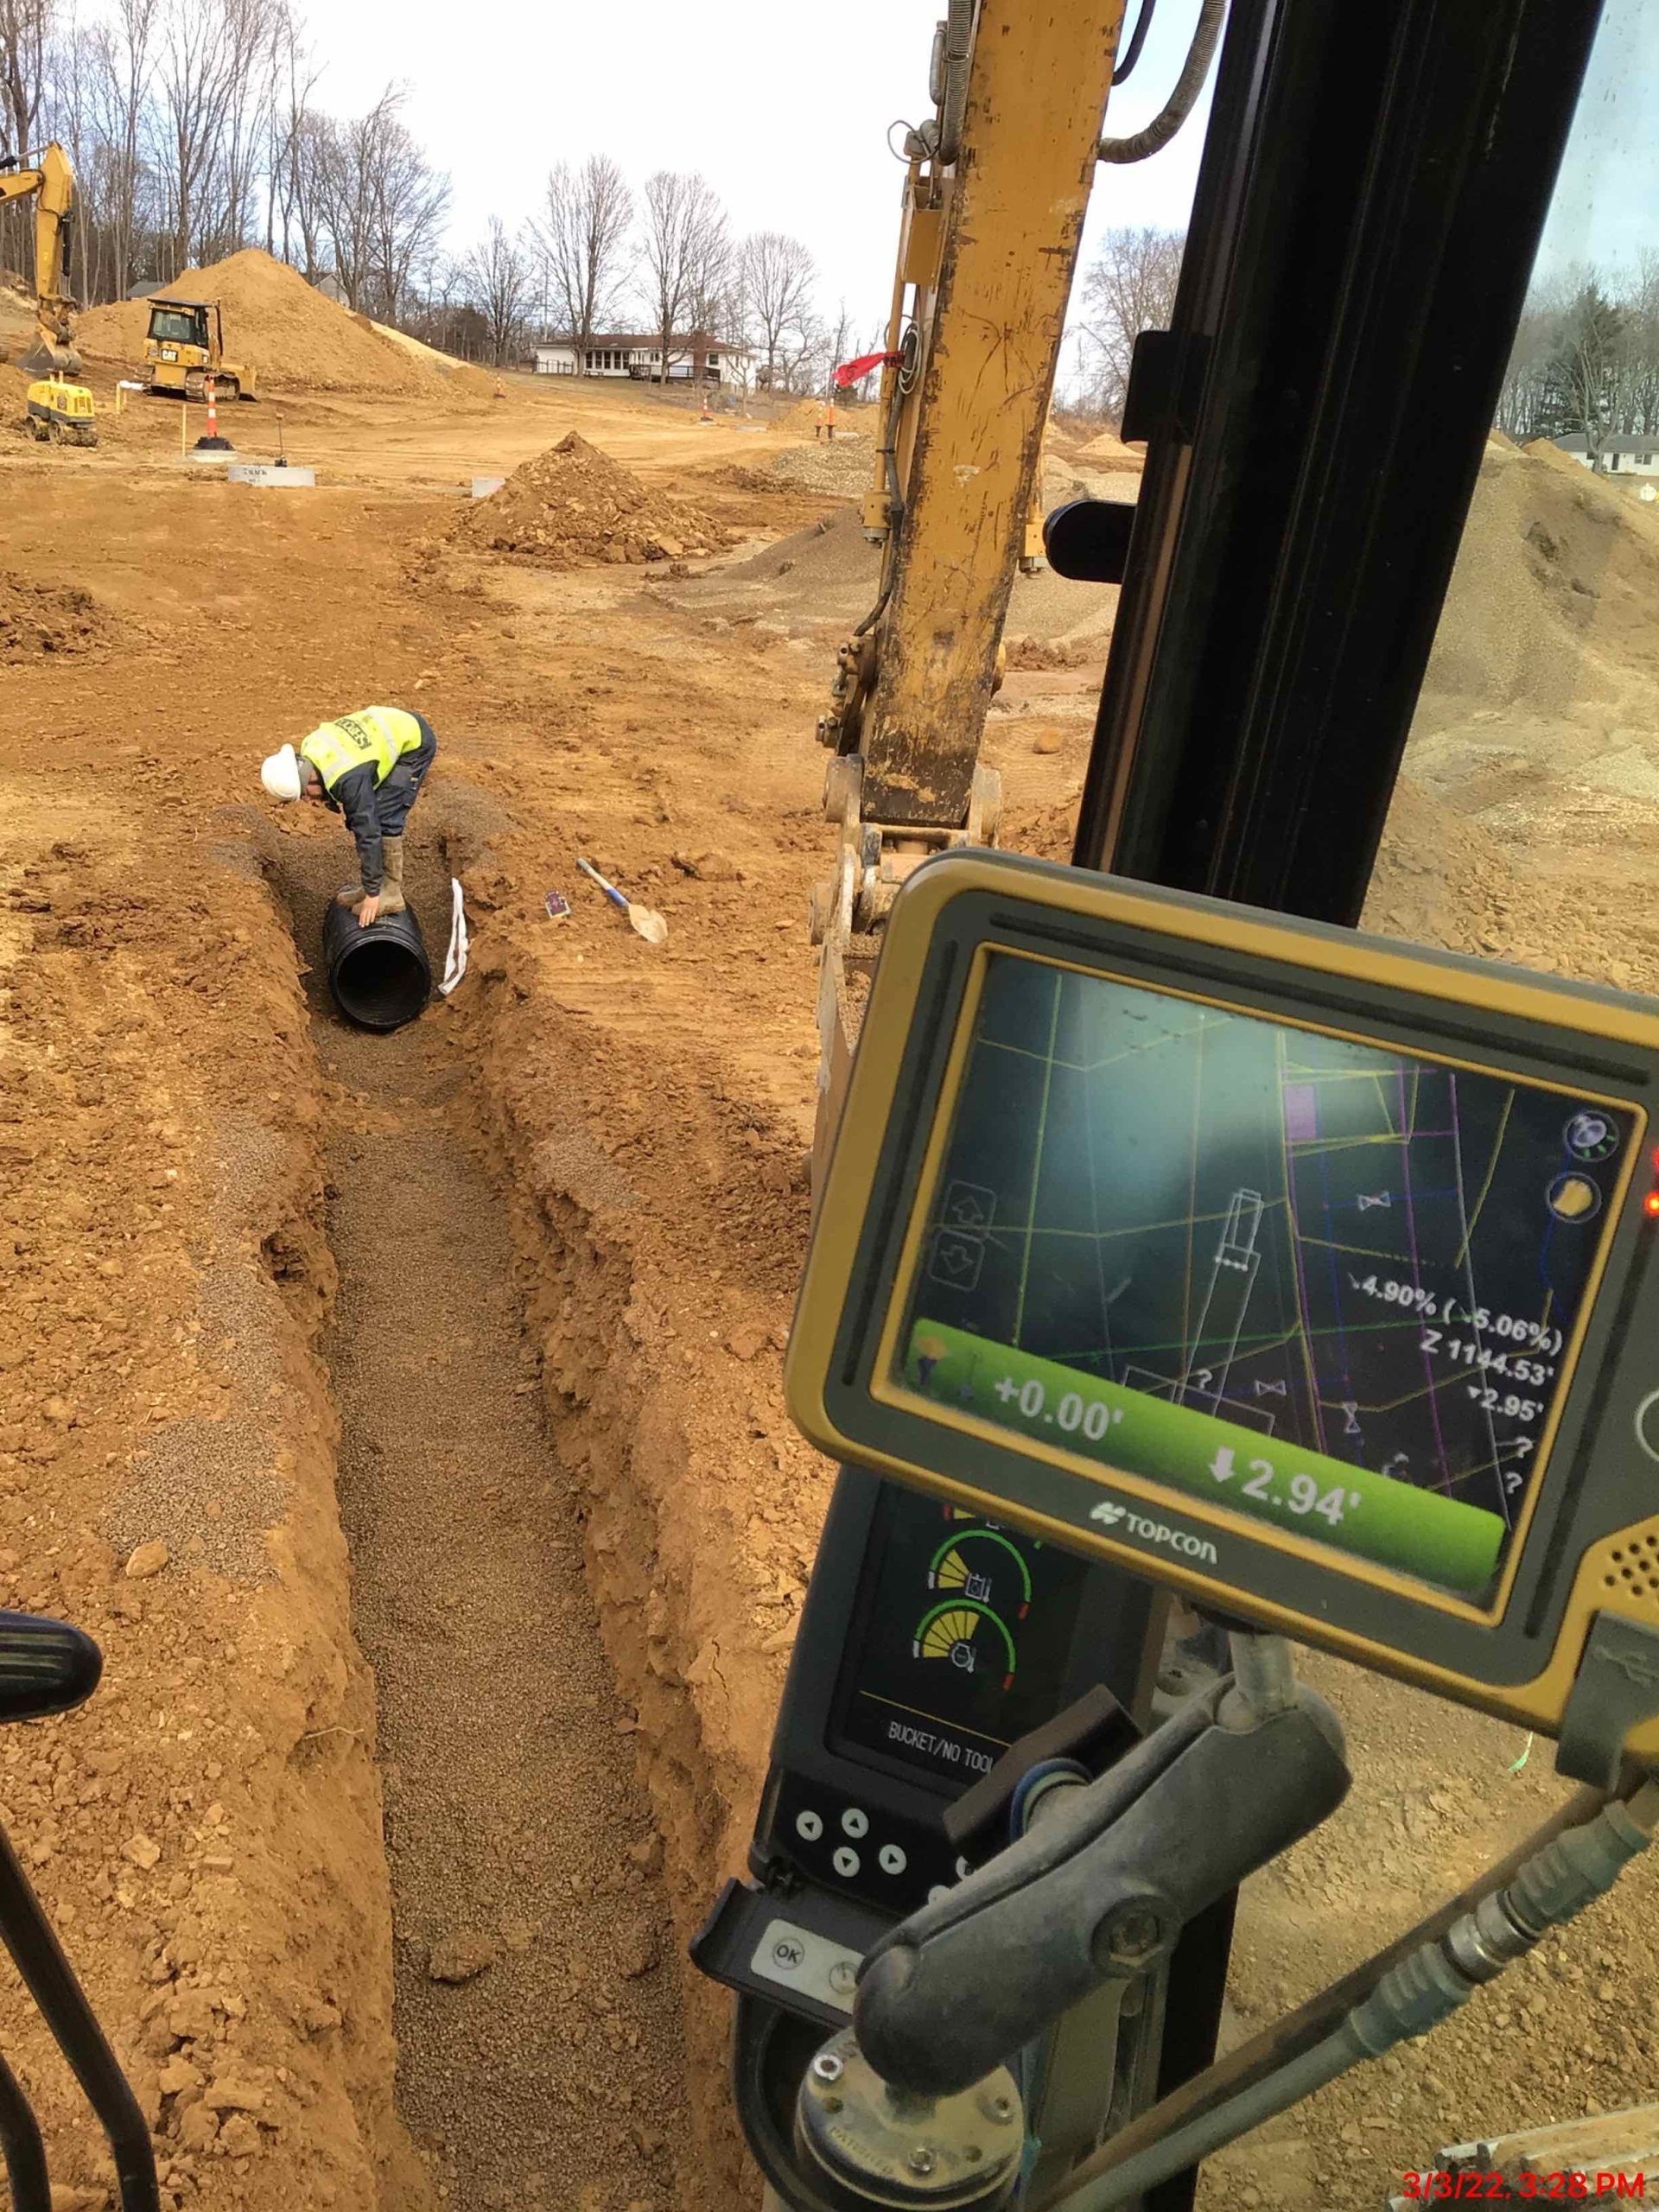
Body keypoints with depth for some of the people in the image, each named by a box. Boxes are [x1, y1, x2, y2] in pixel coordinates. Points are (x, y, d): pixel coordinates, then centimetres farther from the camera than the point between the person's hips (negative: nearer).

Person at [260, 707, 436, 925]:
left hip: (414, 741, -9)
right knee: (360, 815, 4)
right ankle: (365, 882, 14)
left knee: (384, 818, -15)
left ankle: (390, 893, -6)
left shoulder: (349, 778, -35)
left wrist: (372, 893, -24)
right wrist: (329, 797, -5)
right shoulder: (309, 748, -13)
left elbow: (369, 832, -30)